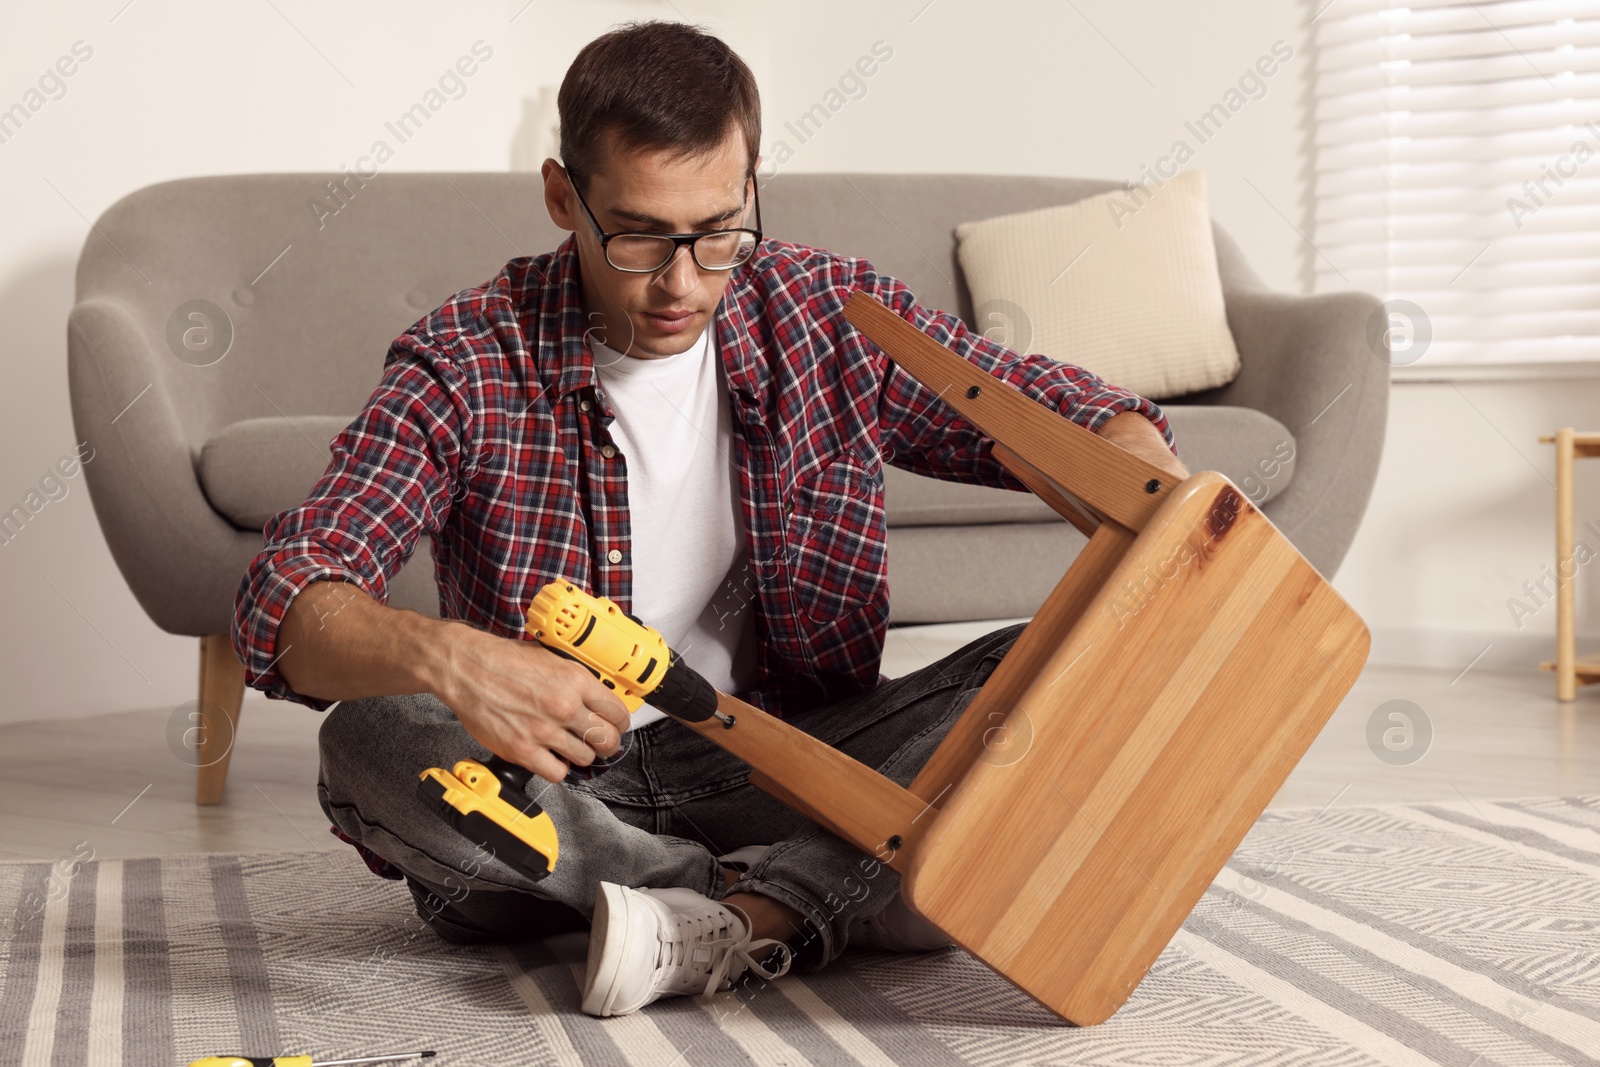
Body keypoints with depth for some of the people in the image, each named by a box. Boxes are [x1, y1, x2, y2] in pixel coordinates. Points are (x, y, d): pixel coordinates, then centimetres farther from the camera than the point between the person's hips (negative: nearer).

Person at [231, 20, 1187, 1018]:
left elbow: (1078, 414, 2)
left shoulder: (836, 313, -4)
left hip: (775, 765, 2)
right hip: (553, 783, -1)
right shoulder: (469, 365, -11)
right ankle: (810, 903, -25)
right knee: (369, 744, -32)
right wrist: (443, 656, -42)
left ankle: (737, 917, -33)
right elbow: (285, 602, -20)